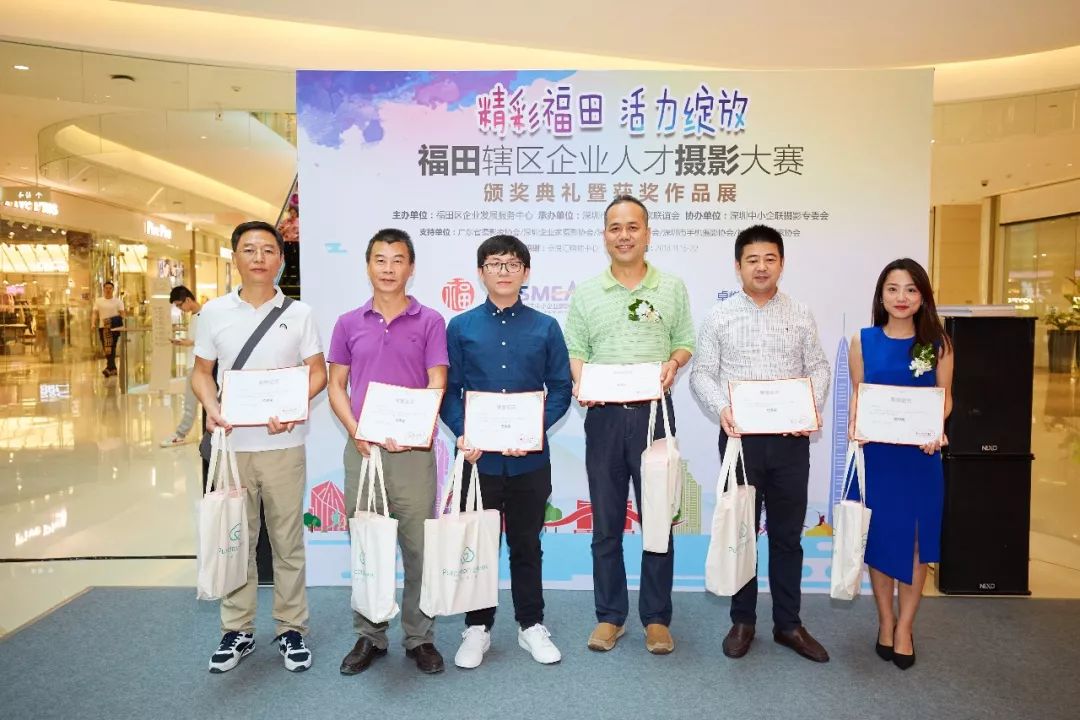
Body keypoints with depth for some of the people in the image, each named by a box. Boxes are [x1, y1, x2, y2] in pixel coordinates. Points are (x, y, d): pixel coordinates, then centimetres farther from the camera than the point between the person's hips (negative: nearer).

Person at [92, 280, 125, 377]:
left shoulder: (118, 301, 4)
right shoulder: (98, 301, 11)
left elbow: (122, 313, -3)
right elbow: (95, 313, 6)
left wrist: (123, 322, -21)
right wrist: (93, 323, -11)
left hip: (114, 327, -3)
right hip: (102, 327, 3)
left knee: (111, 348, -10)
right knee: (106, 349, 6)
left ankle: (109, 367, -14)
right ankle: (113, 368, 16)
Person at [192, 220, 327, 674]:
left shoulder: (298, 314, 2)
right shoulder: (215, 312, 5)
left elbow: (317, 373, 2)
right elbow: (201, 372, 9)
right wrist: (211, 408, -10)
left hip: (283, 444, -1)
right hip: (231, 444, 1)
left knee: (287, 541, 7)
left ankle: (291, 629, 20)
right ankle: (237, 631, 25)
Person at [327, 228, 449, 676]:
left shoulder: (429, 322, 1)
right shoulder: (349, 324, 8)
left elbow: (436, 385, -4)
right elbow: (336, 385, 8)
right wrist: (355, 431, -8)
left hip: (413, 449, -2)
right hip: (361, 448, 2)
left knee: (418, 546, 4)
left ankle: (420, 637, 19)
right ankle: (368, 636, 25)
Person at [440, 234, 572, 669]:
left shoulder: (545, 328, 3)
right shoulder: (460, 328, 3)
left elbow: (561, 389, 1)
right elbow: (449, 391, 1)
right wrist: (462, 434, -15)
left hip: (530, 459, 0)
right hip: (478, 457, 0)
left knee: (526, 544, 14)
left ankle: (531, 626, 30)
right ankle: (477, 628, 28)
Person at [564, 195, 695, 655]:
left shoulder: (672, 288, 8)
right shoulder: (585, 293, 9)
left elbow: (686, 343, 10)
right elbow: (575, 350, 7)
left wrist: (673, 363, -10)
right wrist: (581, 382, -12)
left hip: (654, 411, -1)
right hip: (603, 413, 1)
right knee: (606, 522, 9)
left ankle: (656, 618, 19)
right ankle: (609, 616, 22)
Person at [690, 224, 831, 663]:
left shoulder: (800, 316, 7)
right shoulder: (720, 316, 3)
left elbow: (818, 368, 9)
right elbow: (702, 374, 1)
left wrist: (813, 407, -9)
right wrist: (721, 408, -16)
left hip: (791, 437, 2)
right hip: (740, 435, -1)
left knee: (787, 534, 10)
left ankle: (788, 624, 25)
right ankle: (742, 621, 23)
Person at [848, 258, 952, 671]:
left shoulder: (937, 343, 0)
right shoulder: (863, 341, 1)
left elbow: (945, 397, 4)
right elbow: (857, 395, 5)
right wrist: (854, 426, -14)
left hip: (921, 454, 0)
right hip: (875, 454, 0)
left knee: (915, 539, 5)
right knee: (879, 536, 9)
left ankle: (905, 626, 21)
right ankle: (885, 620, 26)